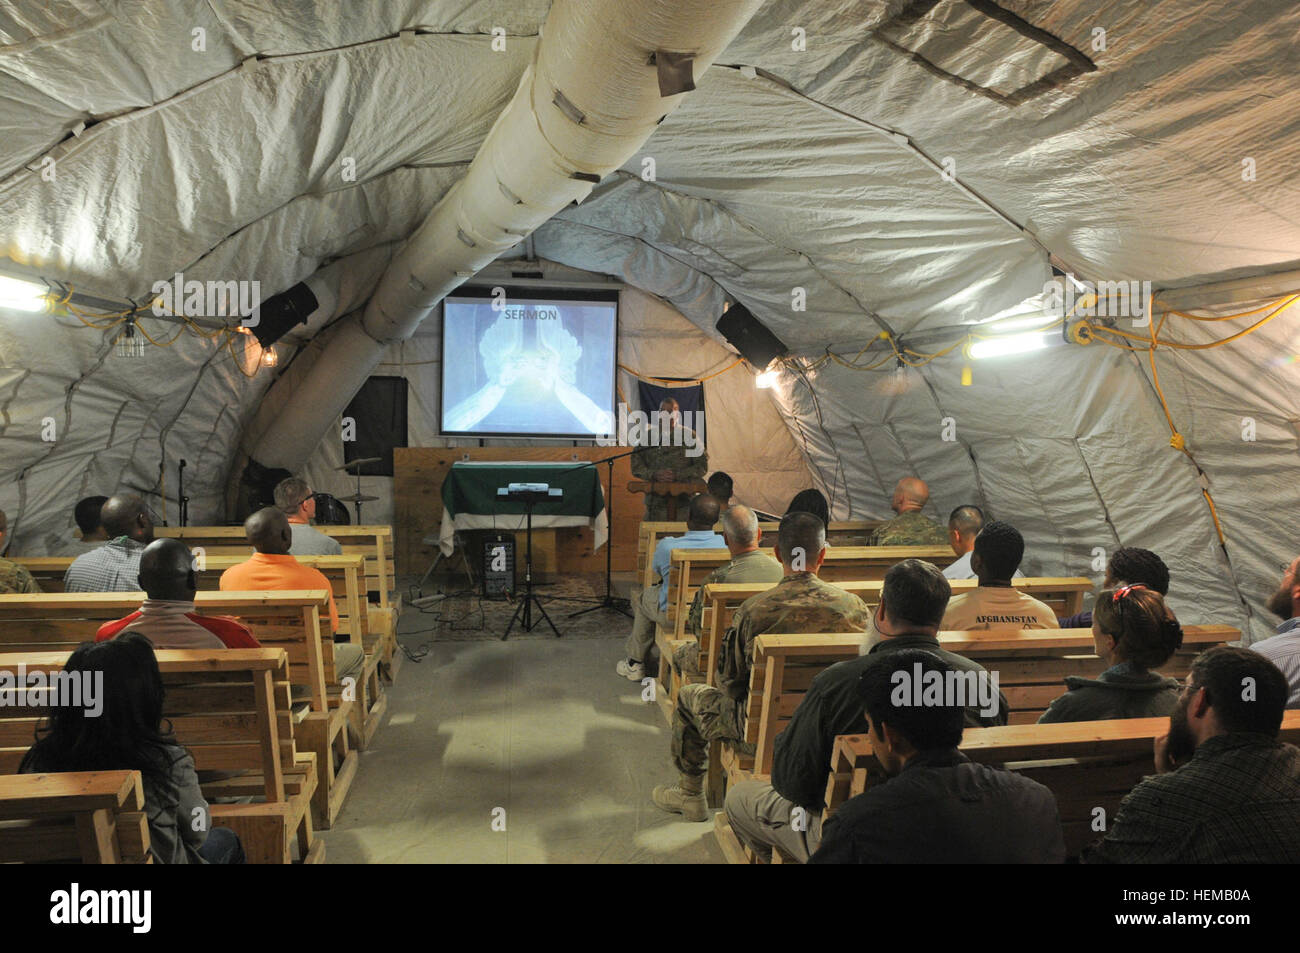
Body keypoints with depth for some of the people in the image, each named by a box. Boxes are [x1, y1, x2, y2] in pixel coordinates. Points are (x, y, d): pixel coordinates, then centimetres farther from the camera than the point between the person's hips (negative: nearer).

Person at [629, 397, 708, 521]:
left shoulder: (689, 436, 6)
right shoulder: (648, 436, 11)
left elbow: (702, 466, 2)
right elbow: (636, 465, 8)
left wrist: (677, 476, -10)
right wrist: (654, 474, -10)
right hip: (655, 501, 2)